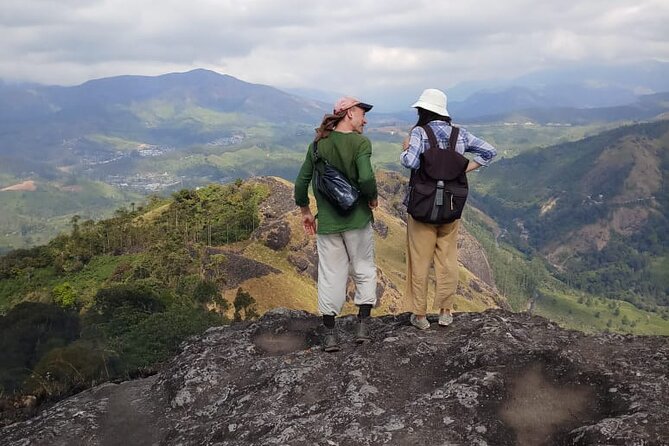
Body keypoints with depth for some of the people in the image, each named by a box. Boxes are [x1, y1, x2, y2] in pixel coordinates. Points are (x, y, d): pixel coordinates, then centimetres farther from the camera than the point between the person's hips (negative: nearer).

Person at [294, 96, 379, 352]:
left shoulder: (318, 144, 2)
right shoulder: (360, 143, -11)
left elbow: (302, 181, 4)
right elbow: (366, 179, -24)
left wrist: (305, 212, 17)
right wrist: (373, 198, -4)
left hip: (327, 222, 3)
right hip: (357, 219, -3)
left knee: (330, 275, 9)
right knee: (364, 270, 15)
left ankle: (330, 334, 12)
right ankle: (362, 326, 15)